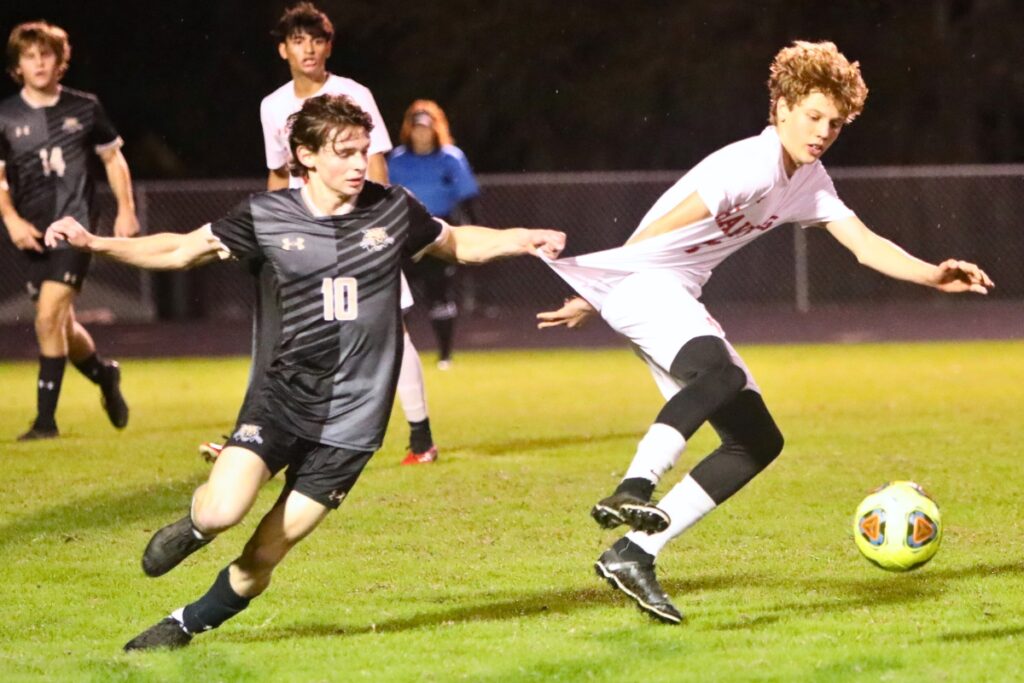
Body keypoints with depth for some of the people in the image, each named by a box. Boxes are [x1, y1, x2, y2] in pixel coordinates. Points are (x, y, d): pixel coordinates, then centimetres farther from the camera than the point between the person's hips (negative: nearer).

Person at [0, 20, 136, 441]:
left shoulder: (85, 108, 2)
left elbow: (112, 157, 13)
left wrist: (126, 209, 7)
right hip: (35, 233, 3)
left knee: (49, 316, -18)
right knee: (62, 326, 11)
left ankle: (45, 419, -16)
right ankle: (104, 375, 43)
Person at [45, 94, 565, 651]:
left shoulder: (392, 210, 1)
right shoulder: (267, 216, -2)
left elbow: (458, 244, 19)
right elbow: (179, 250, 7)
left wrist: (523, 240, 3)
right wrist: (94, 243, -3)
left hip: (350, 416, 0)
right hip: (282, 394, 0)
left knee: (262, 559, -2)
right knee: (222, 511, -23)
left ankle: (187, 625, 22)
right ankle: (194, 527, 15)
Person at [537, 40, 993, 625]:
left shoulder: (810, 182, 13)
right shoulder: (751, 165, -17)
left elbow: (867, 245, 7)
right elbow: (652, 235, -15)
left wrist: (933, 275, -10)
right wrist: (592, 300, -12)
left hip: (680, 301, 10)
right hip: (639, 282, -10)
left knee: (759, 442, 3)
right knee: (719, 373, -39)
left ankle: (634, 554, 0)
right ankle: (633, 491, -49)